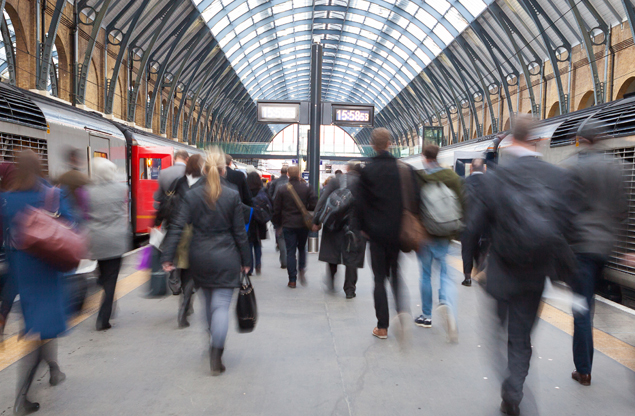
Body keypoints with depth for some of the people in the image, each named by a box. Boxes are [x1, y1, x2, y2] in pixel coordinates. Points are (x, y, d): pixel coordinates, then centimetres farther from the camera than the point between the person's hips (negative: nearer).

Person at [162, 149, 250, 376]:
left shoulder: (191, 195, -2)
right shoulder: (233, 196, -6)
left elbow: (177, 227, -7)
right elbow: (239, 232, -3)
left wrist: (167, 257, -5)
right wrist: (246, 261, 5)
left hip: (200, 259, 3)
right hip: (225, 259, -3)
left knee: (209, 303, 21)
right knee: (221, 305, 1)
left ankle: (215, 343, 38)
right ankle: (216, 355, -6)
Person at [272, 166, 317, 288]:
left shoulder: (281, 190, -1)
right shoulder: (307, 188, -4)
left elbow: (276, 210, 1)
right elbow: (314, 205, -9)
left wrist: (278, 225, 12)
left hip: (288, 225, 0)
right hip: (303, 224, 0)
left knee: (290, 251, 5)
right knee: (302, 248, 21)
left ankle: (292, 280, 5)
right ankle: (301, 270, 5)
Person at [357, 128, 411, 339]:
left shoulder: (367, 171, -6)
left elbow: (360, 202, -6)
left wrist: (363, 227, 6)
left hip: (377, 232, -1)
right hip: (399, 232, 2)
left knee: (379, 278, 7)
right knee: (396, 274, 18)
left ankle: (382, 327, 11)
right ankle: (402, 309, -5)